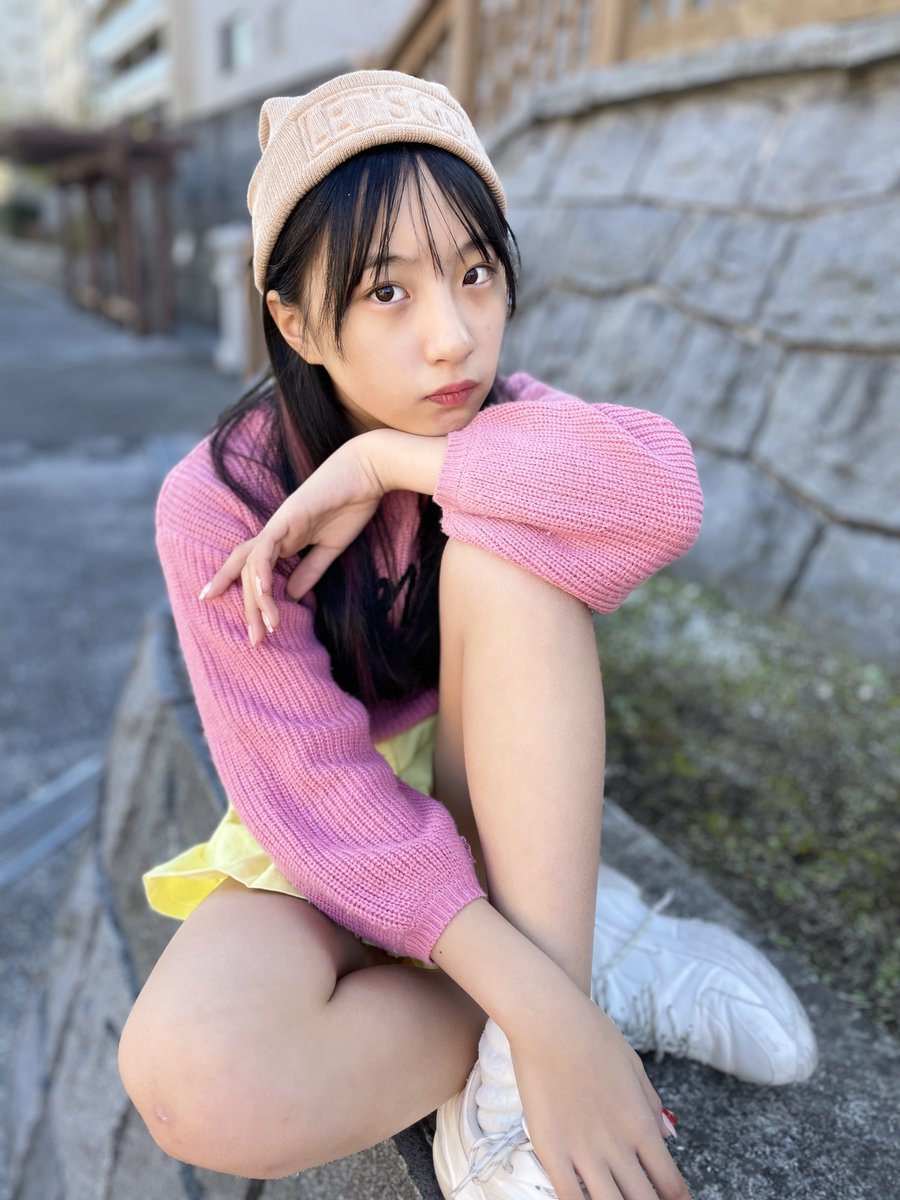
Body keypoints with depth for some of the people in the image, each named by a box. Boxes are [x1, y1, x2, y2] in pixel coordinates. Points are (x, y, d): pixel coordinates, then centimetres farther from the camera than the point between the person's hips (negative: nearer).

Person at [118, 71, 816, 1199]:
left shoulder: (503, 421, -10)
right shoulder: (217, 501, -18)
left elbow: (661, 486, -33)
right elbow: (314, 787, -24)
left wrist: (379, 461, -29)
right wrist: (542, 1004, -32)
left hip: (498, 812, 2)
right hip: (325, 853, -1)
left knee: (504, 537, -28)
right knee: (188, 1077, -34)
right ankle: (599, 957, -13)